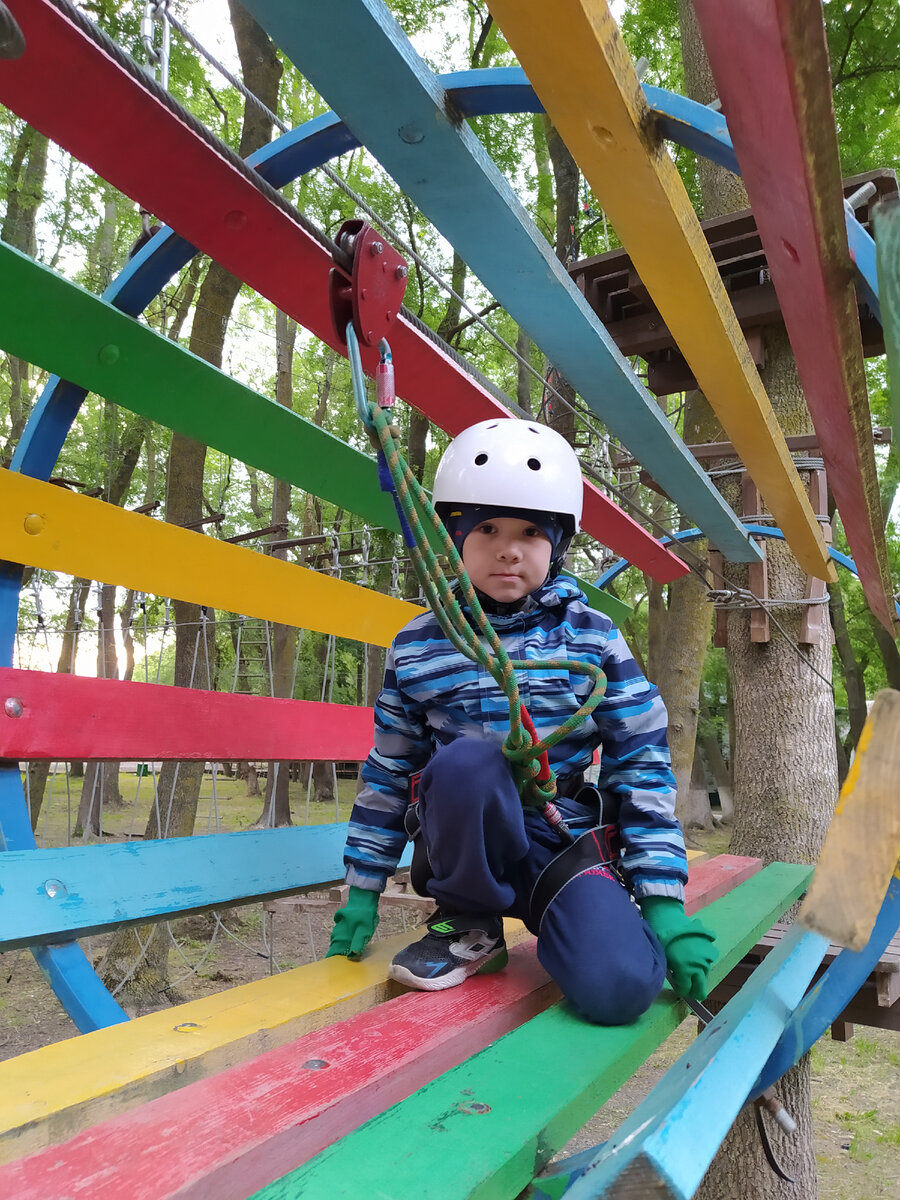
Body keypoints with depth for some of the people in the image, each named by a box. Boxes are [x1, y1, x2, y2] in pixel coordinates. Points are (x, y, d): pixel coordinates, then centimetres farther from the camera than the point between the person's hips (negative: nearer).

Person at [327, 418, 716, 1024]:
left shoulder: (592, 637, -2)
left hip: (565, 839, 0)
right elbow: (390, 771, 7)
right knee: (467, 757, -33)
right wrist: (362, 892, 8)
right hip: (465, 846, 1)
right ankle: (471, 923, -6)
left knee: (619, 987, -26)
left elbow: (642, 762, -2)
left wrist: (664, 902, -6)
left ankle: (549, 917, 9)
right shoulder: (419, 647, 0)